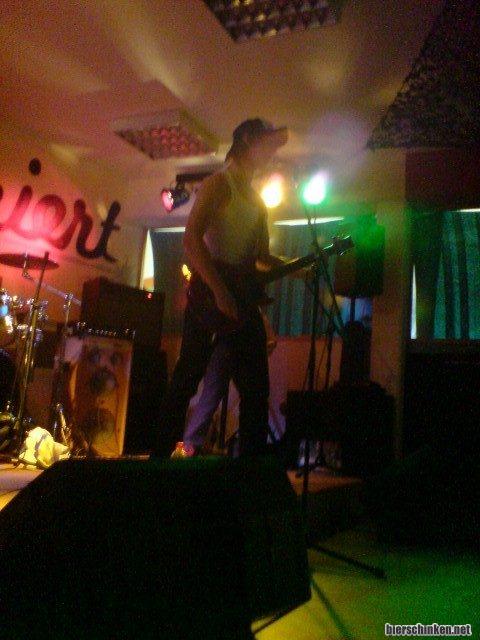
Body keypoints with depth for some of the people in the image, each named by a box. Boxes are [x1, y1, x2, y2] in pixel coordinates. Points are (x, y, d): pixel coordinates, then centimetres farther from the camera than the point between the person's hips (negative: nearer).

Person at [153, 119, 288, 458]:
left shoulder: (256, 198, 20)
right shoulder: (219, 183, -5)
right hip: (209, 296, -8)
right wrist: (219, 291, -23)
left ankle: (253, 459, 18)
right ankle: (160, 455, 10)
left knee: (256, 387, 7)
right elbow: (191, 239, -17)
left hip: (244, 297, 8)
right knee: (187, 379, -3)